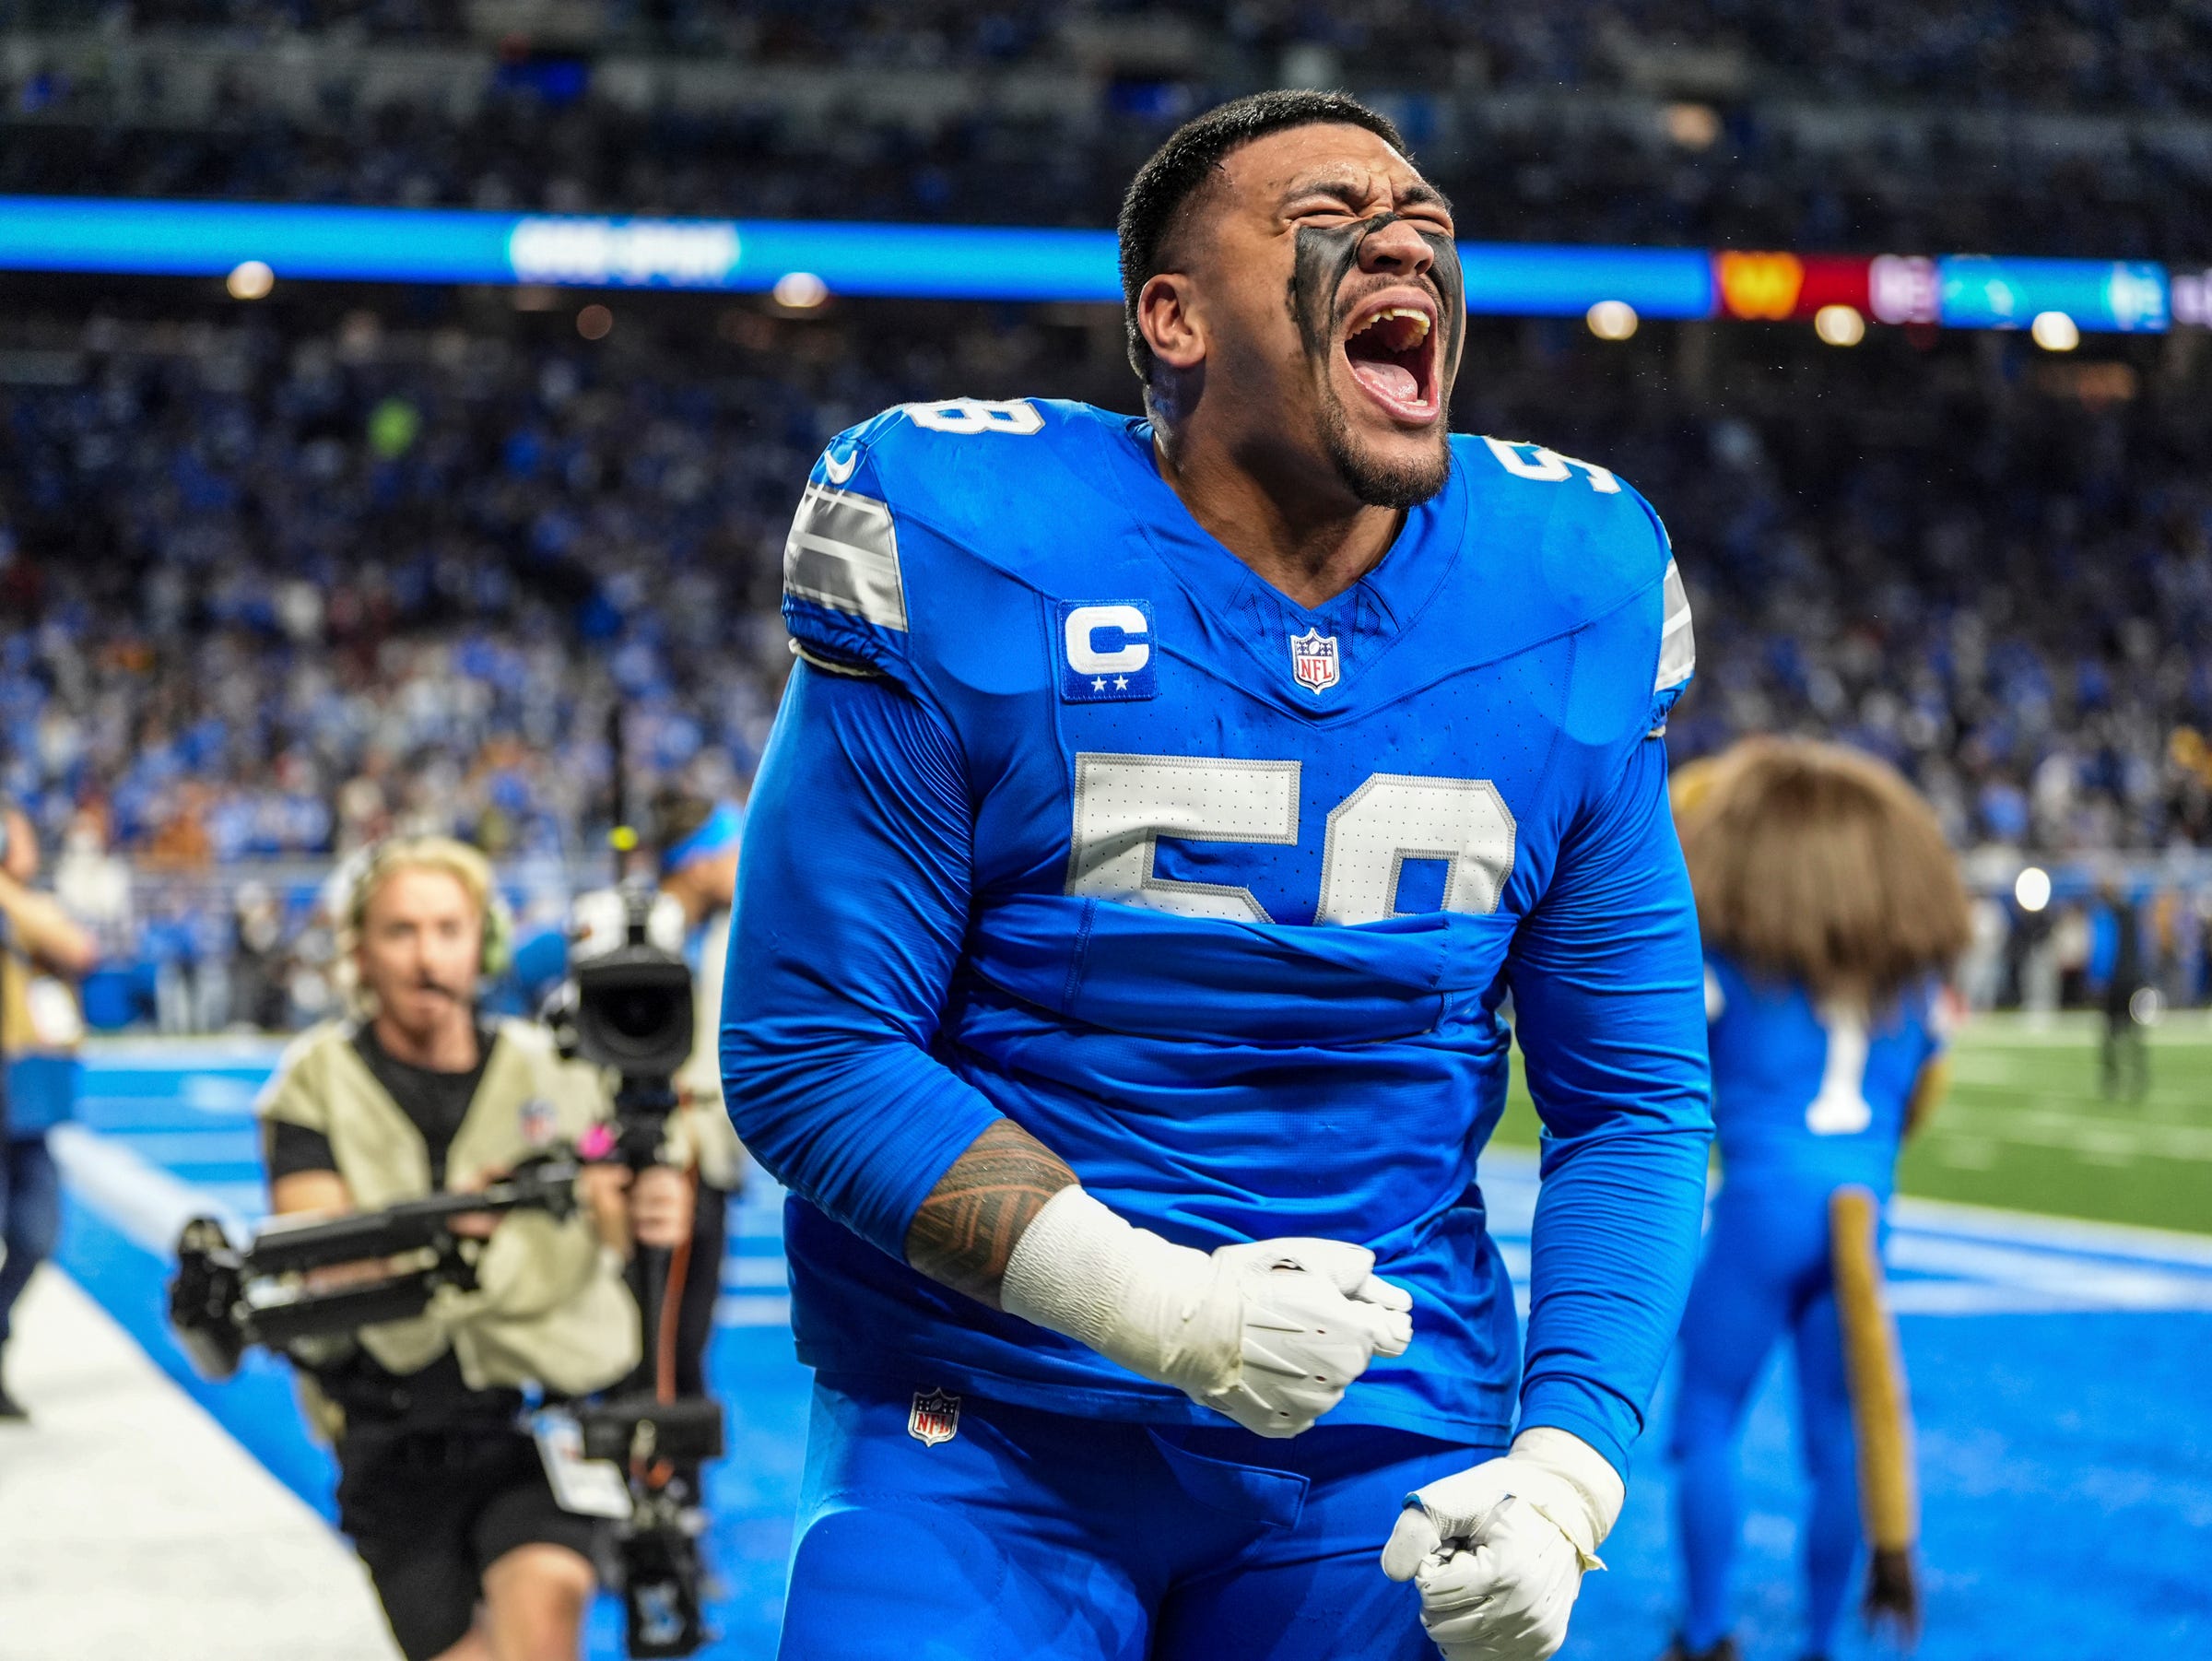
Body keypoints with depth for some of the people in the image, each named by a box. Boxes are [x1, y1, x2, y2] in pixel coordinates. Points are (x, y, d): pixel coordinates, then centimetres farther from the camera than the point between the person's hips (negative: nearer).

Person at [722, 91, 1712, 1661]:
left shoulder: (1577, 599, 1)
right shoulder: (964, 551, -11)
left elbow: (1634, 1103, 6)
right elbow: (811, 1055, -11)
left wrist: (1564, 1472, -8)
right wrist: (1171, 1311, -20)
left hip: (1387, 1464, 3)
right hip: (992, 1437, -3)